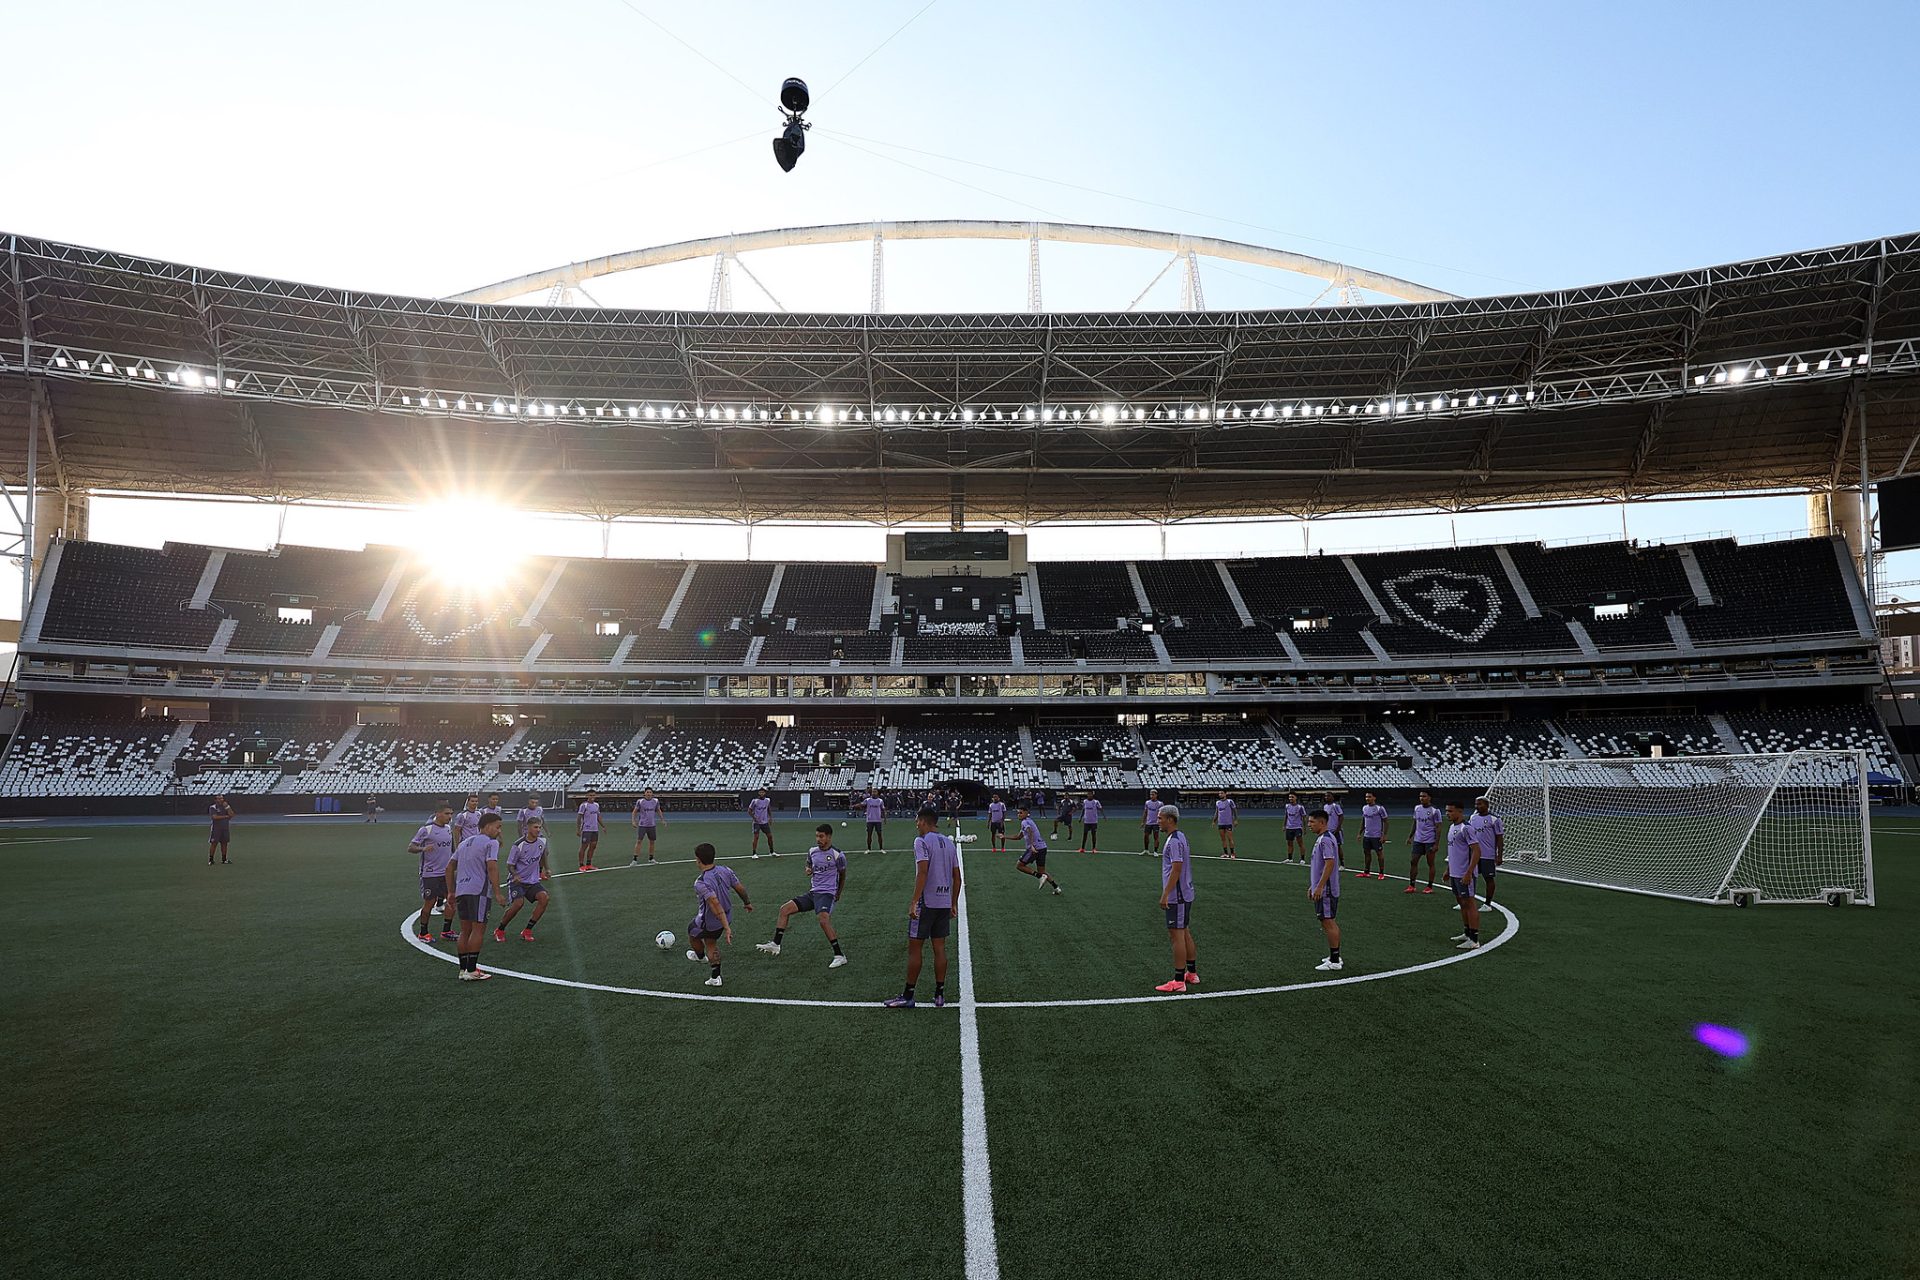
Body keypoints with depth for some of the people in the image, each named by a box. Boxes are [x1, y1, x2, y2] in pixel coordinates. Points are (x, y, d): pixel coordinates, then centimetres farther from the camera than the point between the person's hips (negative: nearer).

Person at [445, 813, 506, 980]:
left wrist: (451, 892, 28)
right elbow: (492, 867, -16)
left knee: (465, 930, 13)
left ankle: (463, 970, 17)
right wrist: (497, 893, -16)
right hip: (479, 891, -8)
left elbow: (449, 868, 25)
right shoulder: (491, 843, -2)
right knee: (478, 929, -4)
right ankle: (471, 971, -4)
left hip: (461, 890, 8)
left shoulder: (464, 842, 24)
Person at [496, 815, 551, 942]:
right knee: (518, 903, -27)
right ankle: (500, 931, -1)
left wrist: (546, 868, 22)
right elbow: (510, 865, -9)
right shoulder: (519, 845, -17)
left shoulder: (542, 840, -1)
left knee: (544, 897, -20)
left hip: (533, 881, 5)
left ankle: (527, 931, -7)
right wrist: (515, 875, -27)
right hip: (518, 880, -5)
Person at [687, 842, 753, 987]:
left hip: (707, 923, -6)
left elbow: (716, 905, -36)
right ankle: (715, 978, 27)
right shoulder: (725, 871, -12)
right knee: (711, 944, 27)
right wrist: (747, 903, 18)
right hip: (726, 918, 6)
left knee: (692, 934, 28)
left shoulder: (701, 883, -31)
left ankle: (700, 956, 55)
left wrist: (727, 928, -34)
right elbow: (741, 889, -2)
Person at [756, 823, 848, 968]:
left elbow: (842, 875, 6)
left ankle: (839, 956, -25)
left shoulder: (837, 855, -9)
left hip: (827, 894, -7)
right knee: (785, 908, -2)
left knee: (823, 919, -32)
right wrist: (808, 870, 2)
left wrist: (838, 894, 13)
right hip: (812, 892, 7)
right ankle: (775, 945, 2)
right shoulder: (812, 851, 7)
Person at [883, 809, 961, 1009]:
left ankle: (908, 996, 6)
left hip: (925, 903, -6)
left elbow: (923, 872, -19)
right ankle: (940, 994, 14)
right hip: (945, 903, 6)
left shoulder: (922, 841, -9)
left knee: (913, 948, 2)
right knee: (939, 948, 11)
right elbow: (957, 878, 13)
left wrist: (914, 902, -18)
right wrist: (953, 904, 20)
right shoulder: (950, 843, 11)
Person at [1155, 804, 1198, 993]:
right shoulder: (1180, 836, 13)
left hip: (1177, 897, -10)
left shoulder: (1174, 841, -19)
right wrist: (1167, 893, 22)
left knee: (1177, 935, -6)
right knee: (1185, 933, 17)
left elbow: (1176, 869, -24)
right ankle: (1192, 974, 26)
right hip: (1183, 895, 10)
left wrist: (1165, 894, -22)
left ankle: (1179, 981, -2)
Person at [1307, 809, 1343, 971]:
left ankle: (1334, 962, -2)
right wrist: (1313, 886, 23)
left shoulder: (1325, 840, -18)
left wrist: (1319, 887, -24)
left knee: (1328, 922, -6)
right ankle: (1335, 956, 23)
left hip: (1326, 890, -10)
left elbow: (1330, 864, -25)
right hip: (1324, 889, 10)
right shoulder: (1320, 839, 14)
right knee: (1330, 922, 15)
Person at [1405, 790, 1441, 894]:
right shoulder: (1417, 808, 7)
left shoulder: (1434, 811, -10)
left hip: (1430, 841, -5)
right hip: (1417, 840, 5)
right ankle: (1411, 885, 8)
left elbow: (1438, 828, -11)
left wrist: (1436, 844, -15)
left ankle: (1430, 887, 13)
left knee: (1430, 864, 5)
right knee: (1414, 862, 3)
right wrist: (1410, 836, 15)